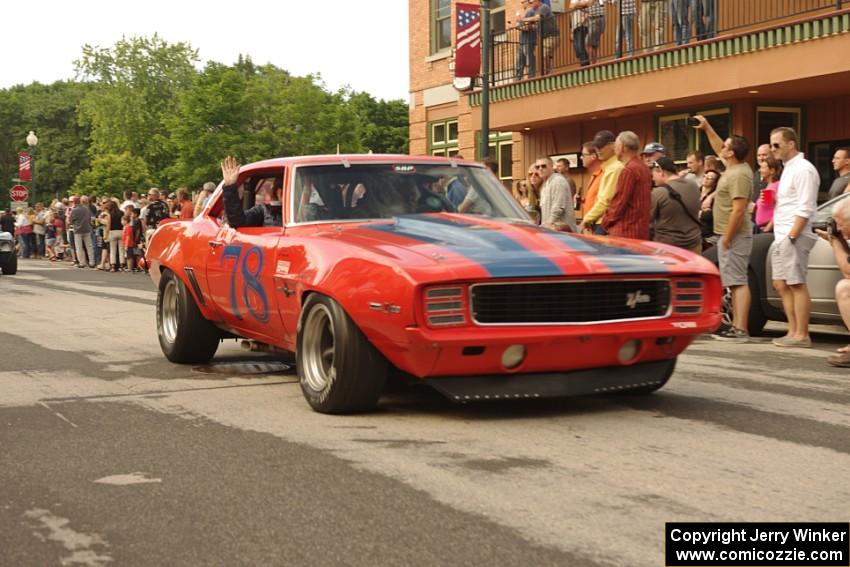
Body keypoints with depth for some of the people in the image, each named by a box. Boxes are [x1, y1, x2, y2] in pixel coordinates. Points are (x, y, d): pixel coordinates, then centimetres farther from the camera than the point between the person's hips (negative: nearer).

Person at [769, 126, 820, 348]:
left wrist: (792, 236, -21)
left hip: (793, 237, -10)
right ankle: (793, 332, 14)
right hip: (781, 237, 10)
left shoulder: (803, 169, -11)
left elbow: (805, 209, -18)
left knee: (797, 285, -8)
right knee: (781, 285, 10)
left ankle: (801, 335, -6)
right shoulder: (788, 168, 19)